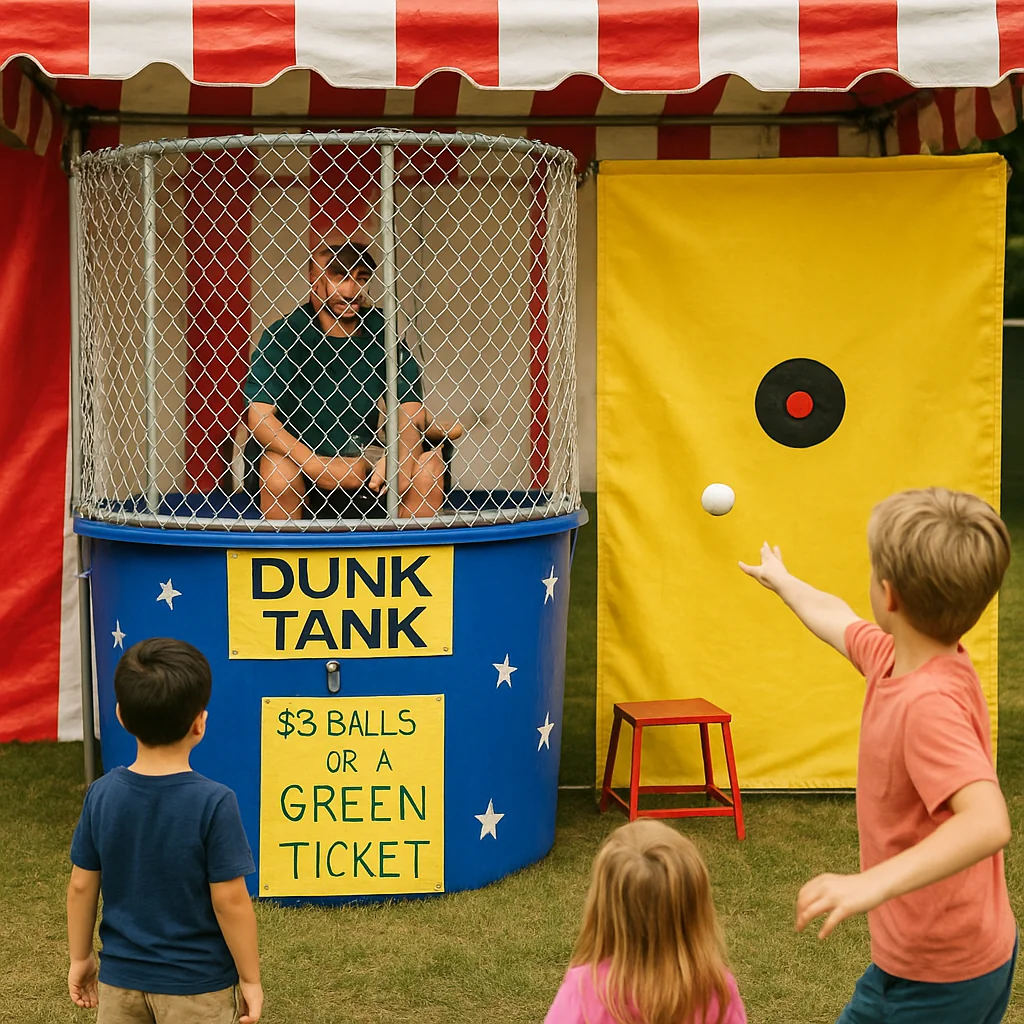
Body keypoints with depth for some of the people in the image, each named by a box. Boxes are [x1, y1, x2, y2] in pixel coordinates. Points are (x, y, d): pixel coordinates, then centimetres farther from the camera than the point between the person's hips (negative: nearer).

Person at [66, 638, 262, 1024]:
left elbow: (82, 886, 0)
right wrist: (250, 978, -5)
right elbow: (229, 901, -17)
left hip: (121, 978, 4)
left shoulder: (102, 794, -8)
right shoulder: (214, 803, -20)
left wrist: (80, 958, 14)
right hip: (197, 985, -4)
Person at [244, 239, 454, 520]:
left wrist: (400, 456, -28)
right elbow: (259, 417, -19)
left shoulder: (380, 331, -2)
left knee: (430, 465, -21)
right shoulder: (284, 335, -11)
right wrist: (317, 467, -30)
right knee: (278, 474, -34)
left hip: (361, 454, 3)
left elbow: (411, 407, -6)